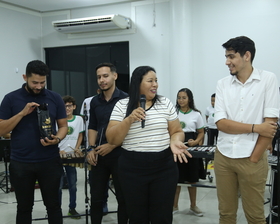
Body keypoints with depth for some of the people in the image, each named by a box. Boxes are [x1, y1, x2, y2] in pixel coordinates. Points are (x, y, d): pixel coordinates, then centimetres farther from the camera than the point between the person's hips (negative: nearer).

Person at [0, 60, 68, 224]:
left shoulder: (55, 98, 2)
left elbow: (63, 126, 6)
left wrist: (57, 139, -15)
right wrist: (22, 113, -16)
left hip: (50, 161, 0)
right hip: (20, 163, 0)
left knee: (53, 205, 11)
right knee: (24, 207, 14)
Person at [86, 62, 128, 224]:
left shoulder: (125, 99, -7)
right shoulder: (95, 101, 8)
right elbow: (93, 127, 15)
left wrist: (112, 146, -14)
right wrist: (92, 149, 1)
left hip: (119, 156, -4)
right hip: (99, 156, 4)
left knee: (123, 198, 8)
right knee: (96, 198, 9)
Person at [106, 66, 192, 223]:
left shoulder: (166, 103, 4)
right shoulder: (122, 106, 0)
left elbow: (177, 131, 7)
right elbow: (112, 140, -4)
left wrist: (175, 142, -15)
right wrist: (129, 120, -17)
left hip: (164, 167, 1)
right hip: (133, 168, -1)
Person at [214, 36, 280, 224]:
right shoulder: (222, 84, 4)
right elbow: (221, 123, -4)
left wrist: (254, 158, -10)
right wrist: (255, 127, -13)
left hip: (252, 158, -3)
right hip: (223, 156, 3)